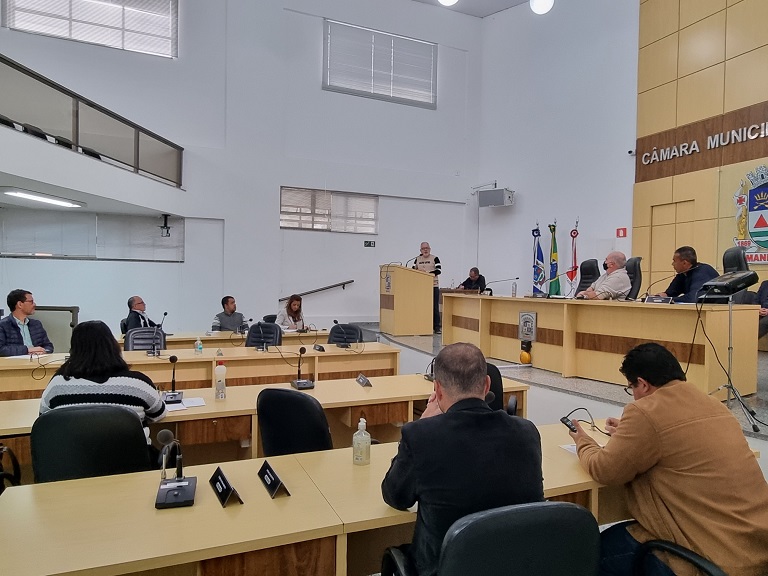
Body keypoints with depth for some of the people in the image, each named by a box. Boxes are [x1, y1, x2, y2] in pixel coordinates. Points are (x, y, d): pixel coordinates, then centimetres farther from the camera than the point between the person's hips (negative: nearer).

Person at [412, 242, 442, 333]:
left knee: (434, 307, -2)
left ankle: (436, 327, 2)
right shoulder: (417, 259, 13)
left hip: (433, 285, -3)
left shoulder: (434, 258, 0)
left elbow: (439, 270, -9)